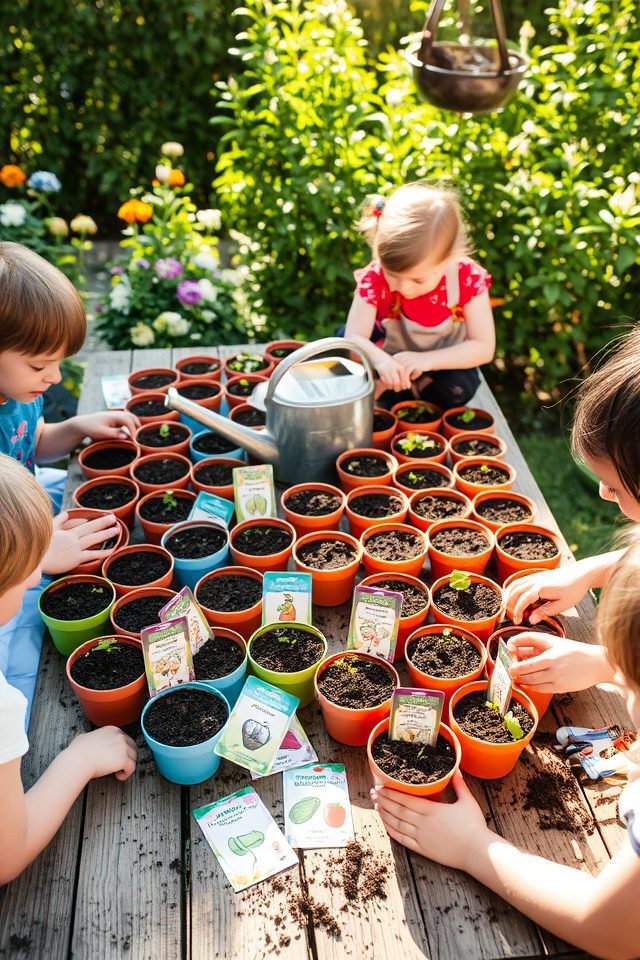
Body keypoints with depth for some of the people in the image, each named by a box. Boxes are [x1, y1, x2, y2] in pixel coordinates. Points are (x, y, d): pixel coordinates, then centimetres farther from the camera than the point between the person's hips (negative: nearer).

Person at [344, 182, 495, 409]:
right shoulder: (374, 278, -26)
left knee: (459, 389, -33)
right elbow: (354, 338, -30)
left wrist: (427, 360, -38)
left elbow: (484, 348, -24)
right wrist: (379, 359, -54)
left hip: (443, 364, -1)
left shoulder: (468, 278, -26)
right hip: (392, 359, 1)